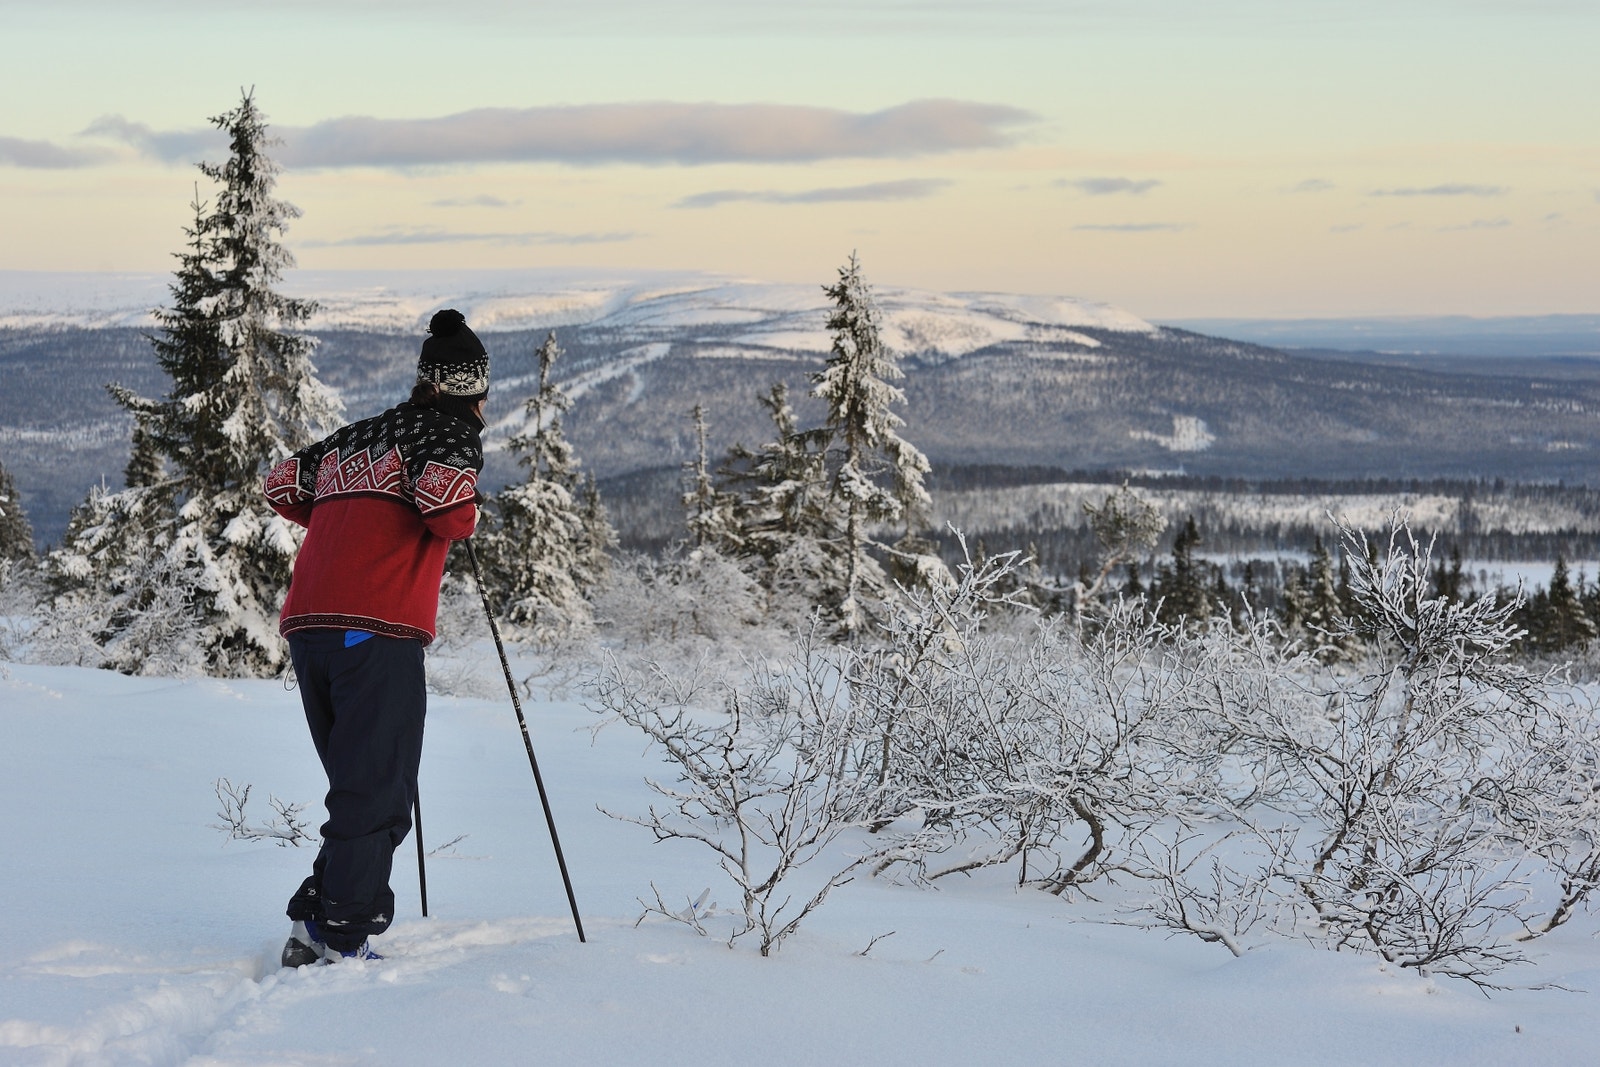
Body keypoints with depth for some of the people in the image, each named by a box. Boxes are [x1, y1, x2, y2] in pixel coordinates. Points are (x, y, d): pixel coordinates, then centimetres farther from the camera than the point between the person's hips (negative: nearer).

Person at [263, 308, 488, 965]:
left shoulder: (358, 435, 23)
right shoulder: (454, 432, 4)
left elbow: (283, 485, 30)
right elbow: (444, 498, -16)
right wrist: (463, 523, 5)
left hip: (307, 628, 7)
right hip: (377, 629, -7)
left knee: (361, 792, 15)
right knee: (377, 797, -5)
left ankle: (313, 926, 9)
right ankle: (343, 942, -11)